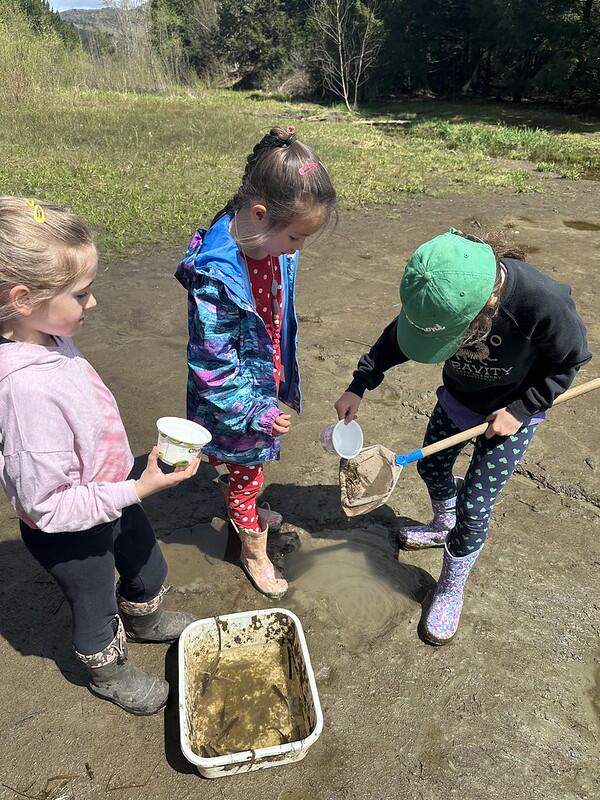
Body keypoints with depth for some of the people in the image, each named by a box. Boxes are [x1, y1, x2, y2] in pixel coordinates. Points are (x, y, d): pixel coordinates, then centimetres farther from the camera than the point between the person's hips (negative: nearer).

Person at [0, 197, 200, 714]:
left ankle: (145, 621, 65)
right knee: (96, 606, 24)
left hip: (113, 498, 7)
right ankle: (109, 672, 56)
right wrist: (139, 488, -30)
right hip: (69, 535, -7)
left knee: (149, 569, 31)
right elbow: (48, 506, -31)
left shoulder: (51, 341, -12)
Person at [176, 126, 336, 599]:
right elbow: (213, 367, -27)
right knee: (246, 474, 17)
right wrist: (255, 413, -23)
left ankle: (245, 511, 60)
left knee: (247, 469, 31)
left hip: (265, 378, 7)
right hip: (238, 400, -7)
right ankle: (254, 551, 43)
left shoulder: (271, 243, -10)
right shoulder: (216, 276, -35)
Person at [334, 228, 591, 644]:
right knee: (432, 467, 20)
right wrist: (358, 387, -16)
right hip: (457, 397, 5)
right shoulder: (441, 291, -28)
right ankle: (444, 528, 53)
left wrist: (521, 410, -20)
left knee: (474, 506, 0)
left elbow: (571, 360, -16)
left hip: (511, 412, -4)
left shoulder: (544, 302, -39)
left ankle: (451, 589, 27)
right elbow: (396, 336, -9)